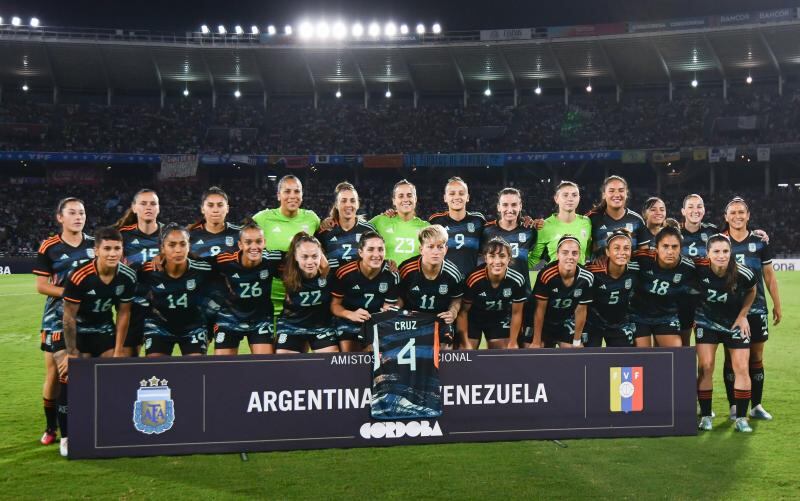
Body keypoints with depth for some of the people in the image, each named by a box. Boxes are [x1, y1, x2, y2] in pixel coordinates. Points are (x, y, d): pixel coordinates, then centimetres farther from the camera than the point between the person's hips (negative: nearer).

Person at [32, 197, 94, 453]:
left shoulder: (94, 244, 3)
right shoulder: (49, 247, -4)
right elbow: (41, 286, -5)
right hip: (57, 319, -2)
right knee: (55, 375, 2)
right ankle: (51, 427, 19)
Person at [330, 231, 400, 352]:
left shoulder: (391, 275, -11)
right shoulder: (344, 273, -16)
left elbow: (389, 306, -2)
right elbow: (335, 305, -6)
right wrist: (351, 315, -26)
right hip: (349, 322, -2)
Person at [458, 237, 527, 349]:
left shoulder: (517, 280, -26)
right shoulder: (474, 279, -32)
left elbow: (516, 313, -11)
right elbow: (463, 311, -18)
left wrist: (512, 343, -4)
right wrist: (466, 343, -14)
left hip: (500, 319, 2)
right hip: (473, 318, -2)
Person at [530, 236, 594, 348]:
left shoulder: (586, 278, -21)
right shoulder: (546, 275, -31)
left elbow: (580, 311, -8)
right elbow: (540, 309, -21)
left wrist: (577, 342, 0)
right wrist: (536, 342, -14)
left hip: (568, 323, 3)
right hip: (545, 323, -3)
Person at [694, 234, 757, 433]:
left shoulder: (743, 274, -24)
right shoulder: (699, 268, -26)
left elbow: (751, 291, 0)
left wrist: (742, 316, -3)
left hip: (735, 322, 1)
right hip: (707, 321, 0)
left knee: (741, 368, -4)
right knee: (705, 366, -8)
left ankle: (741, 418, 7)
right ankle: (705, 417, 2)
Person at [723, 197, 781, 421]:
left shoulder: (760, 242, 4)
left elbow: (769, 275, 10)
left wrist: (777, 305, 10)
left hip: (757, 309, 2)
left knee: (756, 357, 6)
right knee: (732, 357, 3)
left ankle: (756, 405, 16)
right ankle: (734, 406, 10)